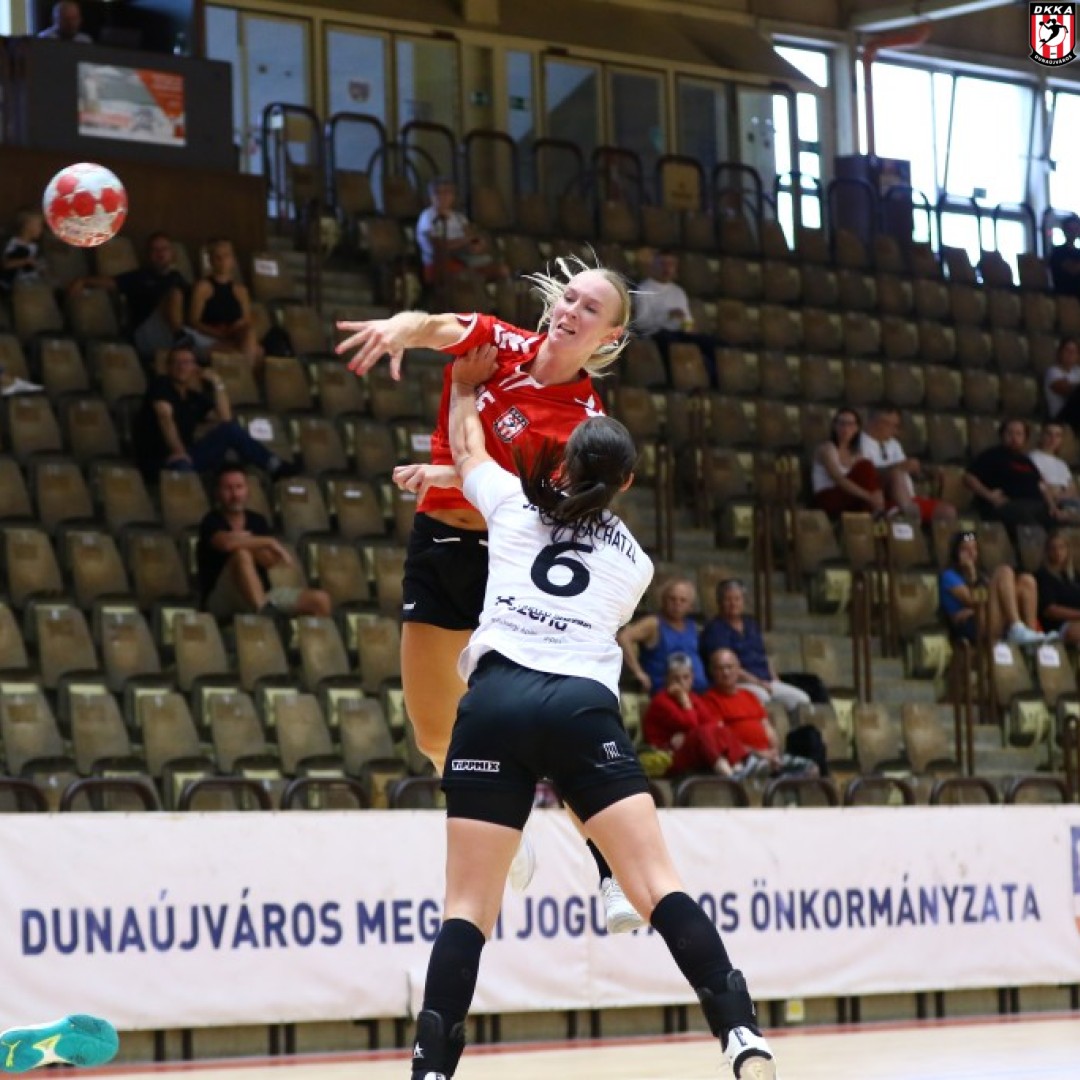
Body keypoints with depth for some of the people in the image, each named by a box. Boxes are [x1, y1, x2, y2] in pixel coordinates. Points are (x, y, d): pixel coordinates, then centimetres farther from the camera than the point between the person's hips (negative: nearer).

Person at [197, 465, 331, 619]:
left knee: (320, 600, -11)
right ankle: (263, 612, -52)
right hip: (223, 601, -6)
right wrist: (270, 542, -20)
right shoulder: (212, 522, -3)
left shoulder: (257, 521, 15)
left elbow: (272, 559, 1)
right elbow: (227, 543, -27)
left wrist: (246, 542, -13)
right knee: (241, 554, -36)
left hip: (260, 596, 6)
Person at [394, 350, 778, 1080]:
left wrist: (467, 386, 60)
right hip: (584, 707, 1)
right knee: (659, 885, -5)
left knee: (468, 905, 0)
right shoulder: (633, 561, 25)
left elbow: (467, 447, 39)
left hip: (496, 701, 0)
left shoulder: (515, 504, 20)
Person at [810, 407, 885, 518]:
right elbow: (838, 479, -23)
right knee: (865, 467, -23)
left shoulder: (855, 452, 16)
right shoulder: (826, 448, -6)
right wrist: (868, 496, -35)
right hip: (828, 500, -6)